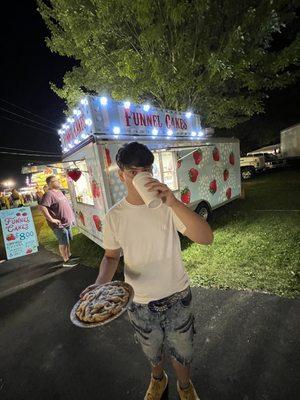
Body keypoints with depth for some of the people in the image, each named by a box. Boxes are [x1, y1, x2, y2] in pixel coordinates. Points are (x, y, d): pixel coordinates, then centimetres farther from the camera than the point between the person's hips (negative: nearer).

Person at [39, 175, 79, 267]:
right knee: (63, 243, 4)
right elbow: (42, 207, -31)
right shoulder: (49, 194, -19)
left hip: (67, 222, 9)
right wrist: (51, 219, -27)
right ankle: (66, 261, 18)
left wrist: (71, 217, 19)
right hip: (59, 224, -9)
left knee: (68, 240, 20)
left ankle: (69, 256, 36)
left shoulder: (59, 191, 12)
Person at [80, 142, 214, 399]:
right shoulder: (114, 216, -11)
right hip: (140, 304, 2)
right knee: (153, 354, 28)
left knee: (182, 352, 23)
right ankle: (158, 379, 64)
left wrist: (174, 203, -38)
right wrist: (101, 282, -18)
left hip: (178, 297, -1)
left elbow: (206, 238, -25)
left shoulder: (167, 205, -16)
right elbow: (111, 256, 2)